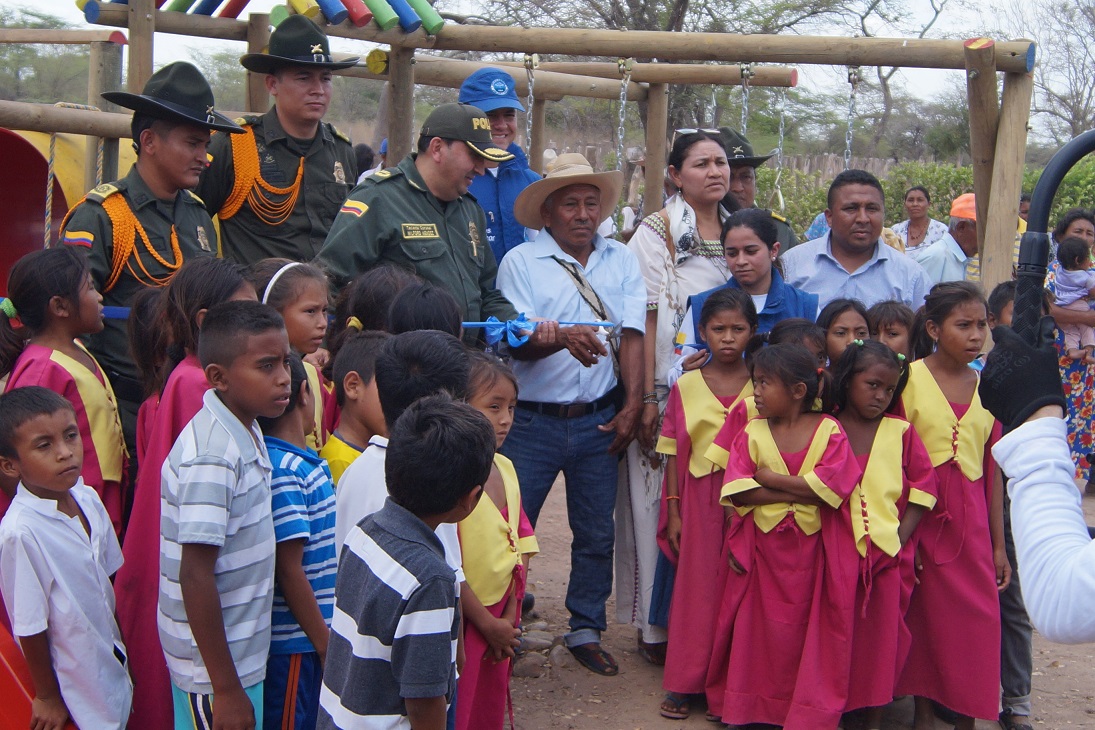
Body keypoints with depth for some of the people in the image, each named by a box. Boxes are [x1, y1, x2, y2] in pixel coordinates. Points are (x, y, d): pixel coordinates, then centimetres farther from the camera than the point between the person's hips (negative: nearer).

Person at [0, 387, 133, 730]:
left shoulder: (88, 499, -6)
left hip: (113, 666, 6)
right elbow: (30, 627, -18)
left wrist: (119, 644, 14)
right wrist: (47, 697, -8)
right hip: (72, 685, -6)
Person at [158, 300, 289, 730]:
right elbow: (195, 575, -24)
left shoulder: (243, 429, 3)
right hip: (215, 666, -8)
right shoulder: (212, 458, -25)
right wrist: (227, 690, -21)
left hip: (243, 655, 8)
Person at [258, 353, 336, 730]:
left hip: (316, 634, 9)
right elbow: (289, 570, -21)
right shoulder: (283, 470, -20)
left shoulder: (305, 462, 9)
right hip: (295, 643, -9)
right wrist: (325, 644, -16)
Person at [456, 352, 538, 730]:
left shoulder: (505, 468, 5)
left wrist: (510, 615, 0)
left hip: (499, 623, 7)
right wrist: (488, 624, -12)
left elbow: (521, 545, 9)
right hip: (461, 624, -7)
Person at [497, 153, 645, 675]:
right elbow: (516, 342, -11)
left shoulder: (622, 261, 9)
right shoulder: (521, 262, -1)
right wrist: (562, 337, -30)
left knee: (597, 533, 9)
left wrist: (632, 405, -5)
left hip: (599, 420, 3)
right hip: (532, 421, -2)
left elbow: (631, 335, 3)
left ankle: (585, 630, 24)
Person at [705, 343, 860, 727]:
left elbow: (831, 487, -19)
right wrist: (798, 493, -17)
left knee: (806, 629, 5)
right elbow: (737, 491, -12)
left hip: (810, 549, -1)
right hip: (760, 548, 1)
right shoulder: (752, 432, -2)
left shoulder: (829, 431, -5)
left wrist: (769, 478, -14)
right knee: (760, 629, 8)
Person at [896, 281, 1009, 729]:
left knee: (976, 618, 2)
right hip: (920, 514, -3)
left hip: (971, 519, 3)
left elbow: (992, 470, 8)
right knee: (924, 613, 7)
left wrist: (999, 544, 9)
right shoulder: (908, 378, -6)